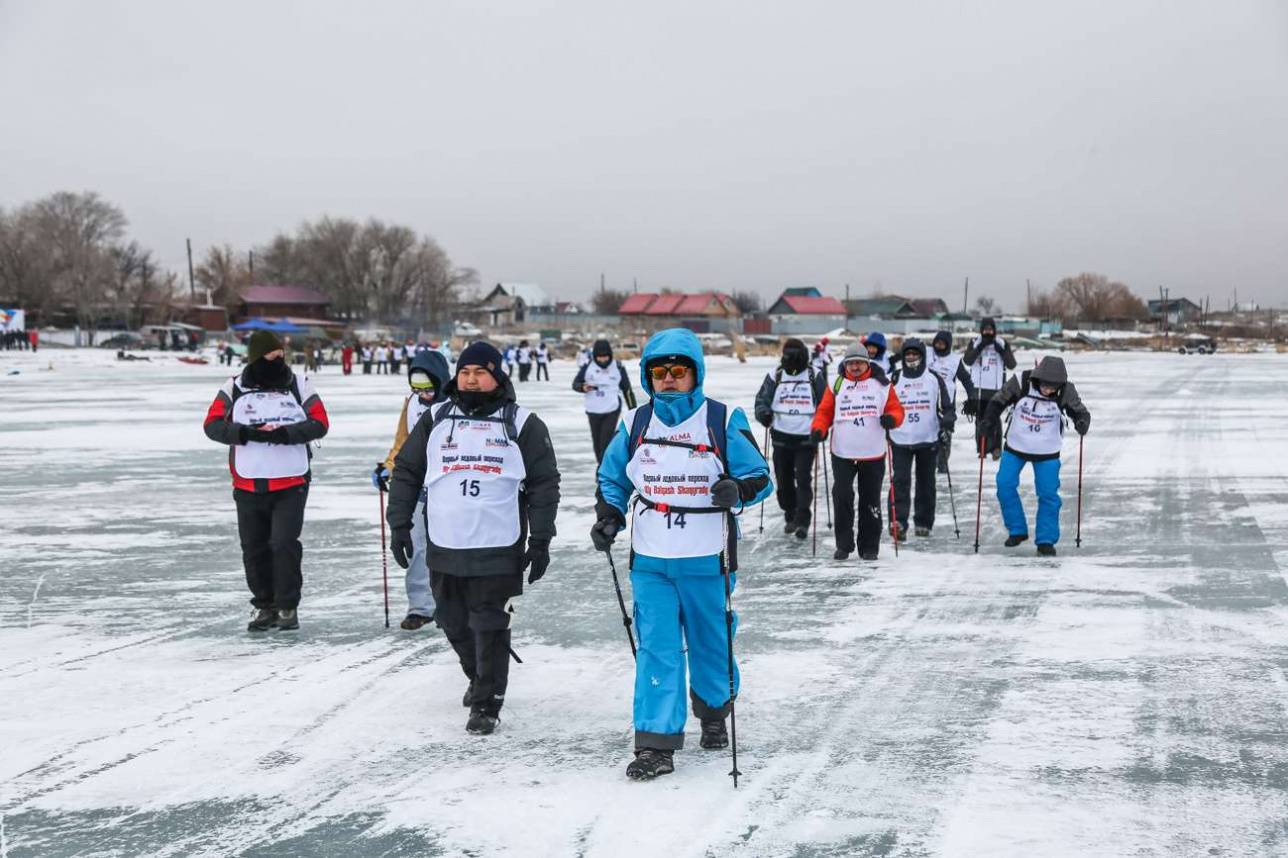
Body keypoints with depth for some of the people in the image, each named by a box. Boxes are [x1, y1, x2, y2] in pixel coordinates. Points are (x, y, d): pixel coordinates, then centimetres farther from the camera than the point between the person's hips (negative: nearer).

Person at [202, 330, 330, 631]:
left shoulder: (299, 386, 1)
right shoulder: (234, 388, 1)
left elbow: (319, 423, -4)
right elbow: (213, 425, -4)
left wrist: (286, 433, -20)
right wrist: (248, 433, -19)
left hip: (290, 483, -2)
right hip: (248, 484, 2)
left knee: (284, 543, -9)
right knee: (254, 548, 9)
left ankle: (288, 606, 3)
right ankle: (265, 606, 23)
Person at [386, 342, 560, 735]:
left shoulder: (522, 423, 1)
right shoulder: (435, 419, 8)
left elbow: (545, 482, 2)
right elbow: (406, 471, 12)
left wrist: (540, 540, -3)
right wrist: (399, 523, 5)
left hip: (499, 550, -3)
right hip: (445, 547, 3)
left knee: (490, 628, -3)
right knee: (455, 624, 12)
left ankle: (487, 704, 6)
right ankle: (478, 677, 37)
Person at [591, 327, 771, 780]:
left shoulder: (724, 422, -5)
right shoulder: (634, 424, 5)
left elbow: (759, 476, 0)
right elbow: (612, 479, 17)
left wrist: (737, 490, -22)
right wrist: (608, 517, 0)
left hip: (707, 560, -1)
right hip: (650, 561, 1)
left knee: (711, 642, 14)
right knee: (656, 649, -5)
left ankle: (714, 712, 41)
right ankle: (656, 743, -5)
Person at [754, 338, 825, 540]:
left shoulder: (814, 376, 2)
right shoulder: (775, 376, 4)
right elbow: (762, 399, 7)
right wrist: (763, 413, -14)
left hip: (806, 438, -2)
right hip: (781, 437, 2)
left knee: (803, 479, -9)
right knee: (783, 480, 9)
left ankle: (802, 521, -6)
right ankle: (790, 515, 26)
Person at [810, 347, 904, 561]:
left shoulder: (882, 384, 5)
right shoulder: (836, 385, 6)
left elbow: (896, 409, 7)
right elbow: (824, 411, 7)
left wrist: (891, 419, -15)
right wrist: (818, 429, -11)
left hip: (873, 455, 0)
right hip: (842, 454, 0)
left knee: (870, 501, 7)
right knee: (842, 497, -7)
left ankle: (869, 547, 16)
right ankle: (843, 545, 5)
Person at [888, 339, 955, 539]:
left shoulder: (934, 379, 3)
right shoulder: (894, 379, 5)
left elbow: (947, 407, 6)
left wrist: (947, 425, -8)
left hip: (928, 440, 1)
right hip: (901, 440, -1)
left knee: (926, 482, 9)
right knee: (900, 480, -12)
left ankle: (924, 522, 20)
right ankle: (898, 522, -18)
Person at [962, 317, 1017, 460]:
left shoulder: (1002, 344, 4)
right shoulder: (975, 343, 5)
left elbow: (1011, 364, -1)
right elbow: (967, 360, -8)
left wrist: (1002, 351, -15)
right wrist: (980, 347, -17)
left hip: (996, 388, -1)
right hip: (979, 387, 1)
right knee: (980, 419, 2)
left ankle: (996, 448, -4)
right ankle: (981, 449, 7)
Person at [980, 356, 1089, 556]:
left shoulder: (1065, 391, -18)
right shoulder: (1020, 382, -21)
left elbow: (1078, 410, -8)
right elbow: (999, 401, -8)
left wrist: (1082, 422, -30)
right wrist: (990, 419, -24)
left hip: (1047, 451, -1)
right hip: (1015, 446, 1)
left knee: (1048, 494, -3)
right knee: (1005, 485, -2)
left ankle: (1046, 540, 8)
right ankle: (1017, 530, 16)